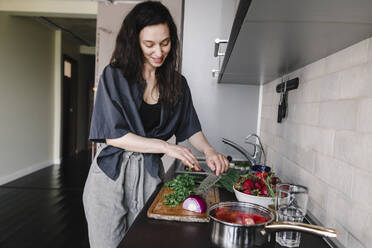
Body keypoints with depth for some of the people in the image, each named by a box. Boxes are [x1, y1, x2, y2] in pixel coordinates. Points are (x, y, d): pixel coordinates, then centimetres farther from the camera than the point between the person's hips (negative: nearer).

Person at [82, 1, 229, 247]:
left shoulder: (176, 82, 4)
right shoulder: (115, 76, -7)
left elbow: (191, 129, 10)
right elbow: (113, 135, -14)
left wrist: (208, 149, -11)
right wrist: (165, 147, -19)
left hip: (150, 174, 3)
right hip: (111, 174, -2)